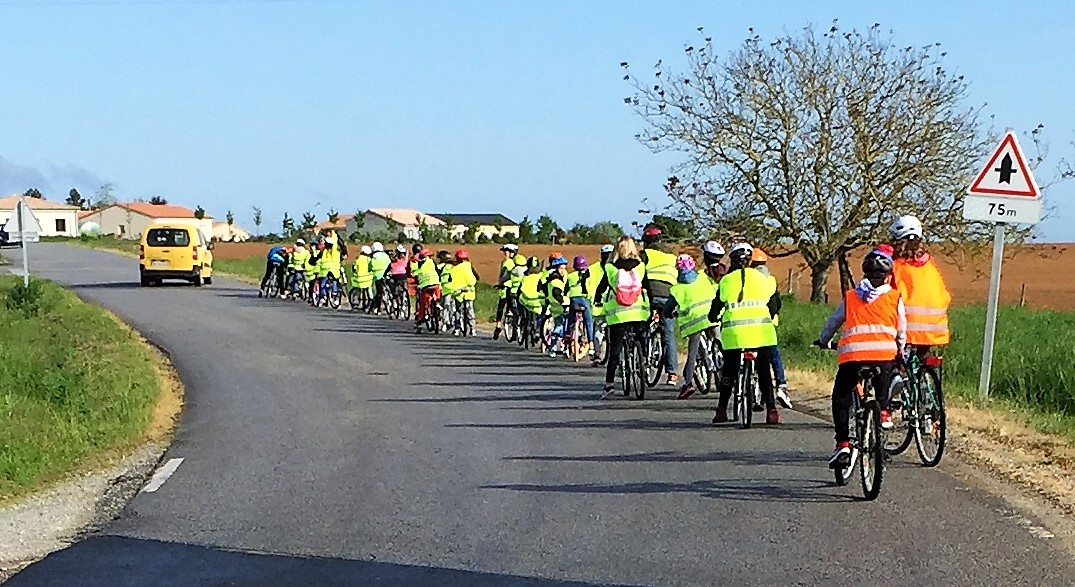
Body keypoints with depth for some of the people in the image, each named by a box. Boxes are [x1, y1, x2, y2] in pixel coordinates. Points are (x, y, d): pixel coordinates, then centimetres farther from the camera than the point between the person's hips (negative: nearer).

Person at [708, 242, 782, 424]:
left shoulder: (726, 281, 3)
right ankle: (771, 411, 3)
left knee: (729, 372, 10)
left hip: (734, 334, -1)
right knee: (764, 372, 9)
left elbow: (716, 307, 6)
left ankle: (721, 410, 9)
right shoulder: (763, 279, 8)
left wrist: (714, 318, 27)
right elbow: (775, 305, 14)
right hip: (761, 332, 1)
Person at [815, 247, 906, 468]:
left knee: (841, 399, 12)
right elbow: (902, 330, 18)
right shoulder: (895, 298, 11)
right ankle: (884, 411, 12)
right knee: (882, 385, 33)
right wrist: (900, 351, 37)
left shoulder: (850, 297, 14)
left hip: (852, 354, 0)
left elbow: (833, 321, 24)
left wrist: (823, 341, 43)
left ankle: (842, 444, 1)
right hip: (884, 353, 0)